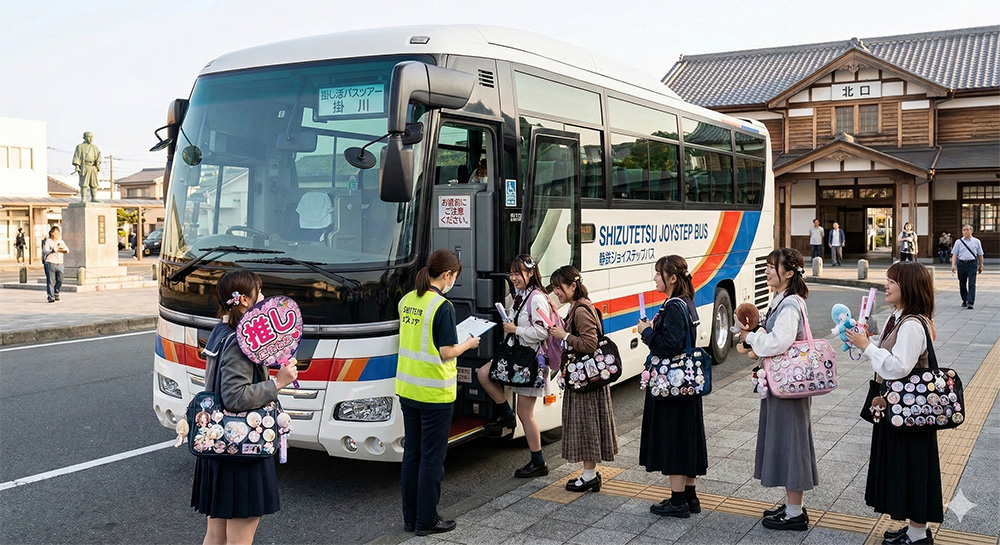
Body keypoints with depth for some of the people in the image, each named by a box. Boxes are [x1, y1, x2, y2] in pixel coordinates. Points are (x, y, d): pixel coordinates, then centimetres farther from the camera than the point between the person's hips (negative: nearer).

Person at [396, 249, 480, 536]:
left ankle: (410, 517, 24)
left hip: (407, 389, 7)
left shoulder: (406, 300, 5)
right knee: (432, 457, 4)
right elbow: (446, 352, -19)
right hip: (435, 393, -7)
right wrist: (469, 343, -1)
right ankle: (426, 521, 13)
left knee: (411, 453, 15)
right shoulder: (442, 306, -17)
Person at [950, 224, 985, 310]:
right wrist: (953, 265, -9)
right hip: (961, 264, 2)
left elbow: (980, 255, 12)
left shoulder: (976, 241, 6)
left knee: (971, 284, -10)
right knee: (962, 284, 10)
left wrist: (980, 266, 14)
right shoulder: (959, 242, 5)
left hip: (972, 264, -1)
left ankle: (970, 303, -13)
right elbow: (954, 254, 3)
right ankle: (964, 301, 26)